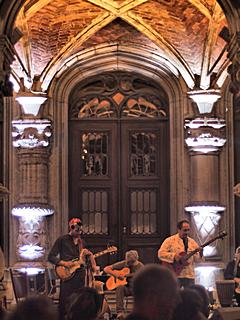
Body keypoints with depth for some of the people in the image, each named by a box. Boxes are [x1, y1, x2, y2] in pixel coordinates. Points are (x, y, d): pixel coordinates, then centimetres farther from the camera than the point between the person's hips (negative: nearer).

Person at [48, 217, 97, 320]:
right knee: (65, 301, -9)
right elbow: (51, 257, -2)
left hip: (81, 276, 5)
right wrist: (63, 263, -15)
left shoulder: (82, 242, 17)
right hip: (67, 276, -5)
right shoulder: (62, 240, 0)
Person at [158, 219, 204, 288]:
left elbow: (196, 259, 8)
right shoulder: (170, 240, 0)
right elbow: (161, 253, -7)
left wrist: (200, 253, -13)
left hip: (189, 275, 4)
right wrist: (174, 256, -17)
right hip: (175, 275, -4)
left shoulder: (192, 242, 13)